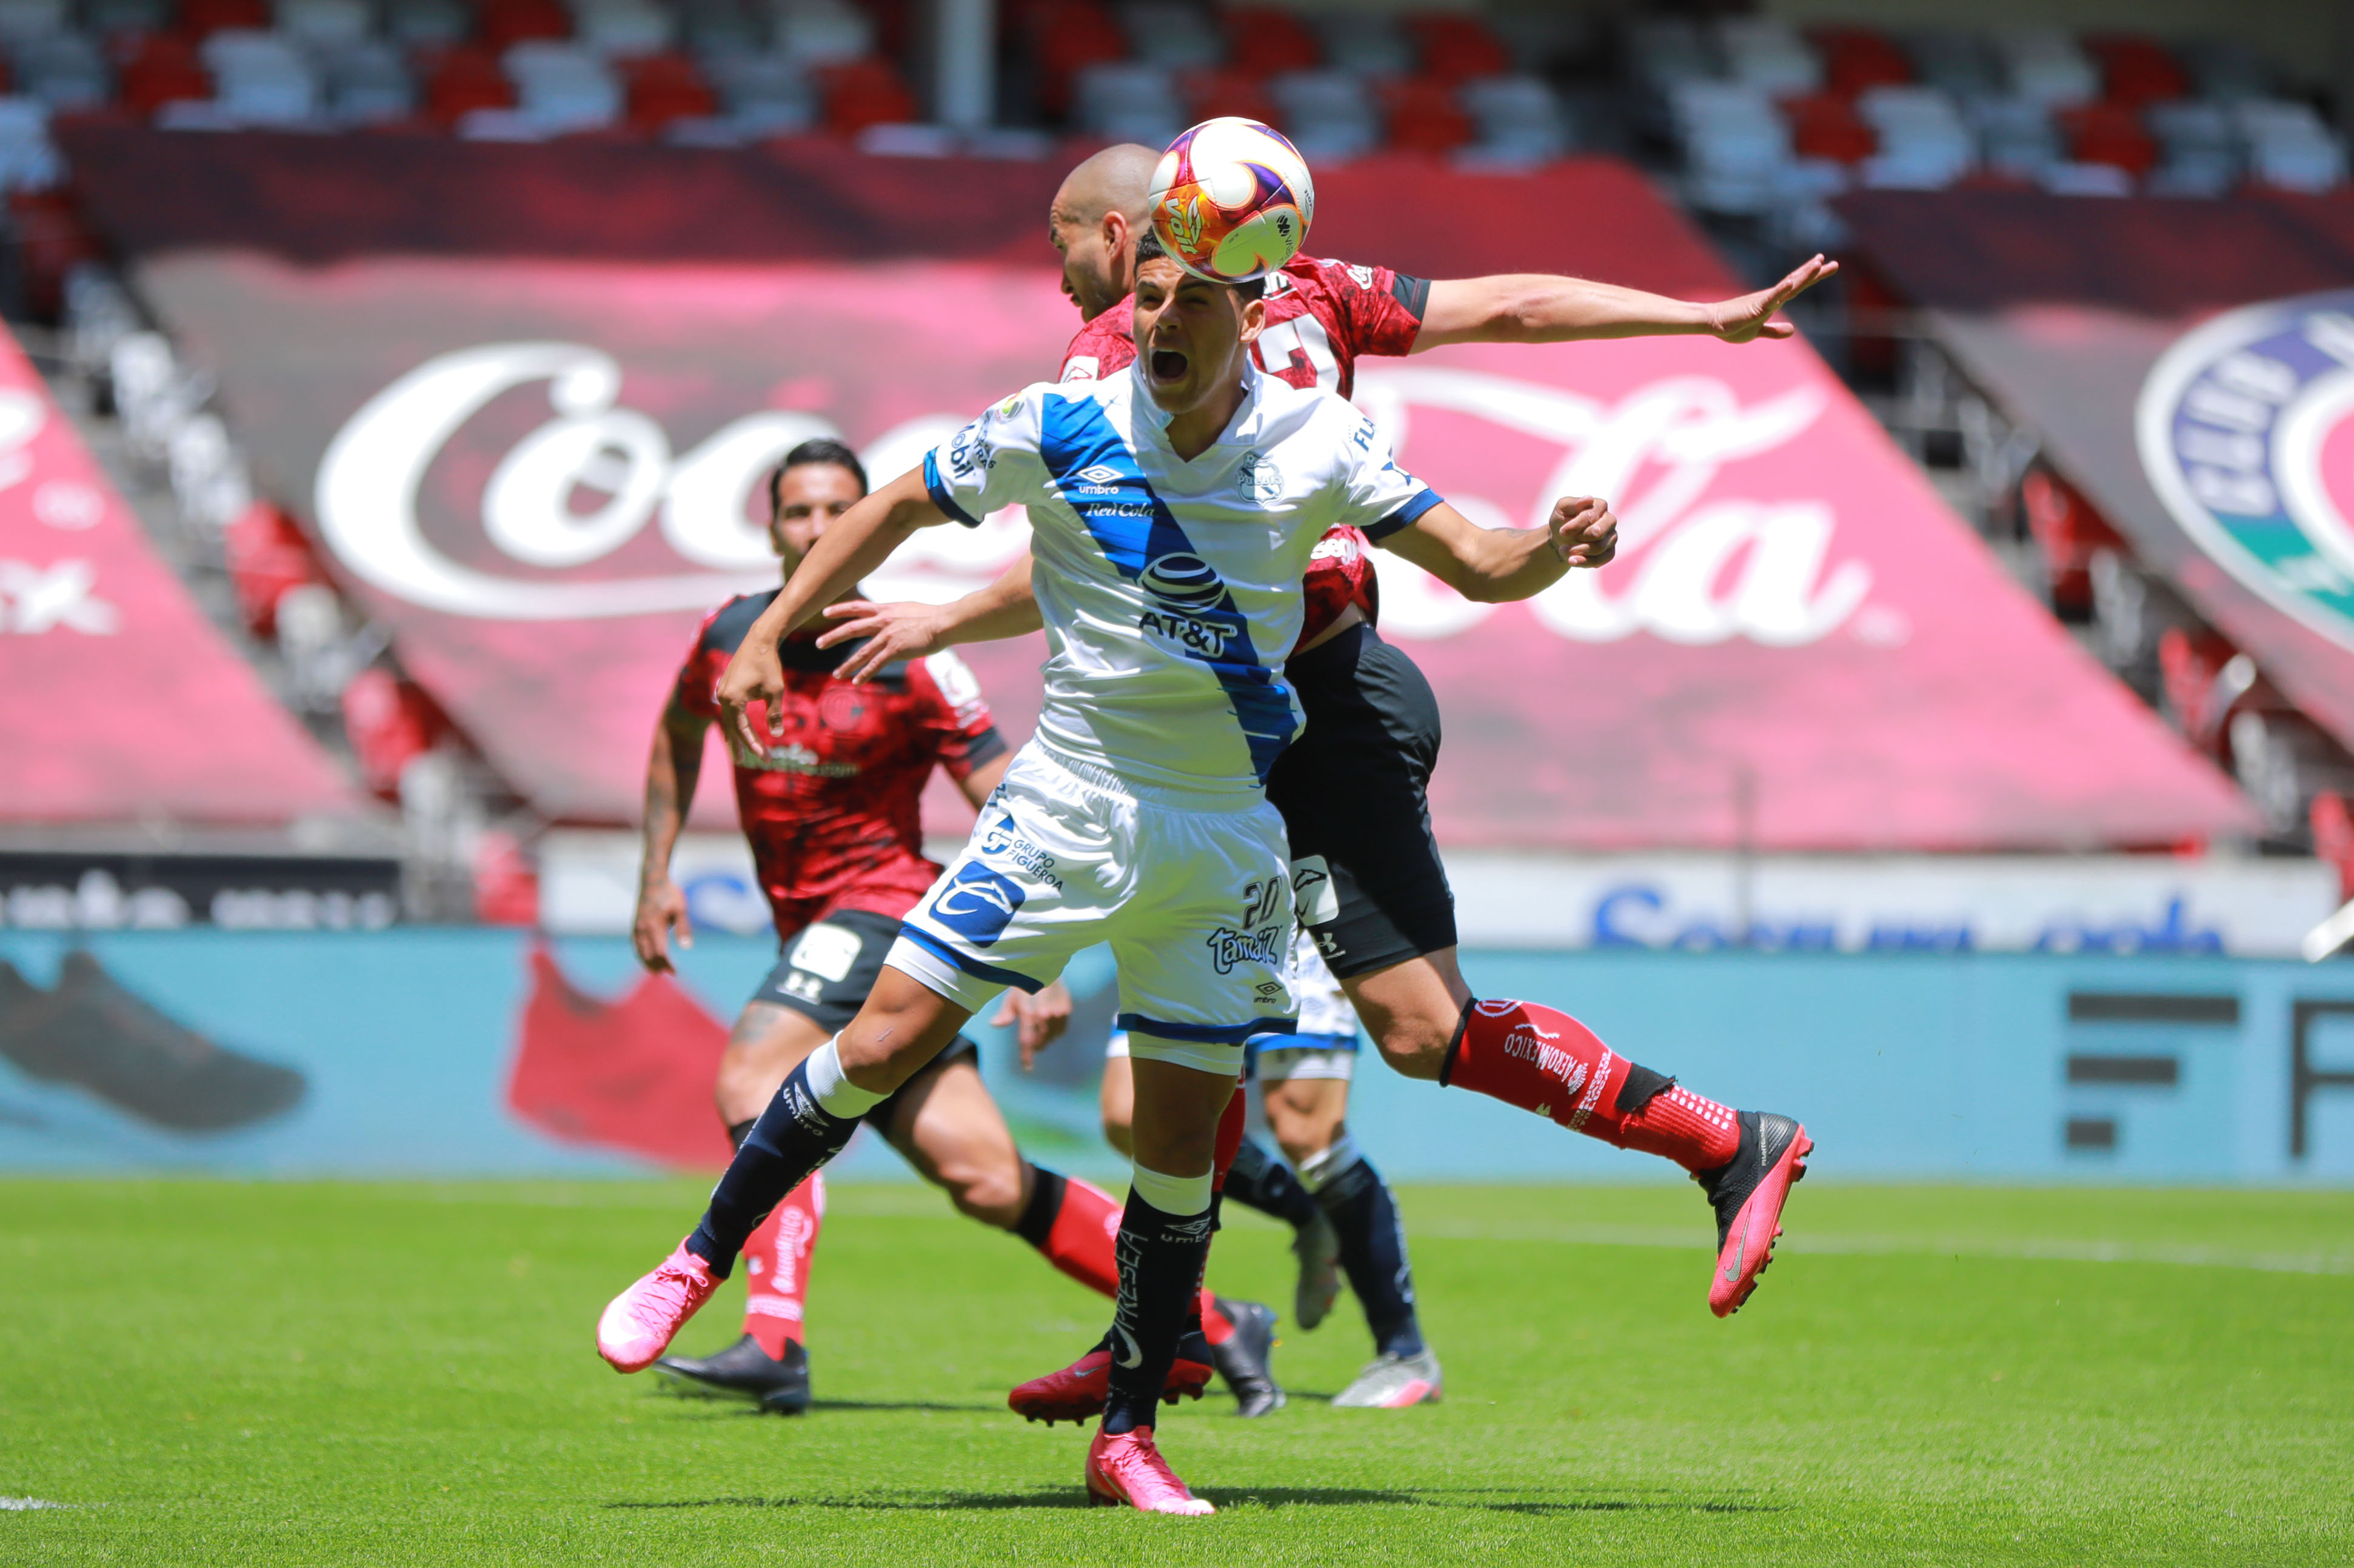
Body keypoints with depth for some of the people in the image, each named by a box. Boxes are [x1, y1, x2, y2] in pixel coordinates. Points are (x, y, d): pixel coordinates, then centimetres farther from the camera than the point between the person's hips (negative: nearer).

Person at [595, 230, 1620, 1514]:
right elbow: (896, 510, 6)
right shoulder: (1058, 430, -7)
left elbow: (1475, 566, 0)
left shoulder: (1315, 442, -4)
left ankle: (1126, 1437, 11)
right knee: (889, 1039, -10)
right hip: (1070, 804, -1)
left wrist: (1555, 548, -22)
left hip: (1225, 831, 1)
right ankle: (697, 1266, 7)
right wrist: (767, 638, 0)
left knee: (1182, 1140, 0)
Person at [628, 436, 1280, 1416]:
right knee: (984, 1177, 0)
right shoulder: (729, 638, 5)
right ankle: (1210, 1326, 7)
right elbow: (678, 732, 27)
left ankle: (773, 1341, -31)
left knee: (753, 1075, -26)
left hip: (884, 904, -5)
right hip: (813, 928, 5)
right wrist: (656, 873, 21)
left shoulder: (909, 667, -11)